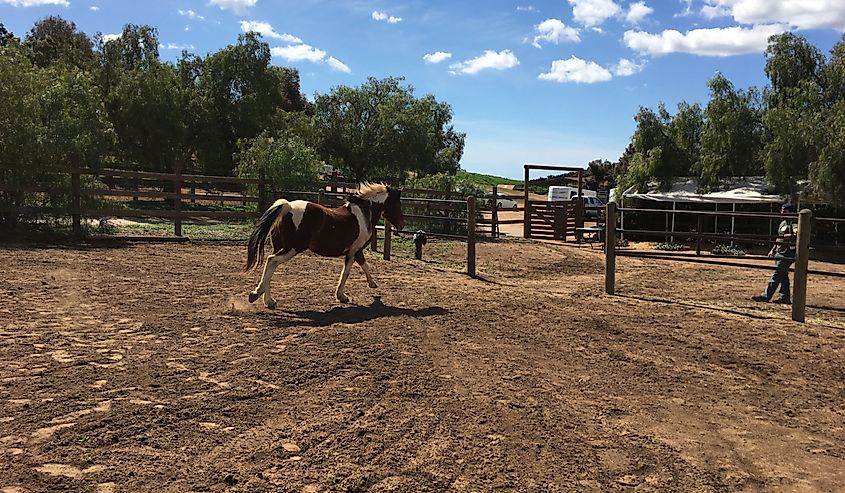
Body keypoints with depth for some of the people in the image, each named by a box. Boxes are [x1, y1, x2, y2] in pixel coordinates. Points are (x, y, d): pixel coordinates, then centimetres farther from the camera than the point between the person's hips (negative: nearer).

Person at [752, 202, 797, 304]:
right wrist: (773, 250, 27)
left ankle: (766, 296, -6)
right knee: (783, 275, 11)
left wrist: (790, 235, -48)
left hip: (787, 254, -9)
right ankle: (785, 297, 16)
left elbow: (797, 232, -32)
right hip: (780, 253, 9)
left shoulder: (793, 223, -11)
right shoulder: (782, 223, 17)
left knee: (777, 275, -7)